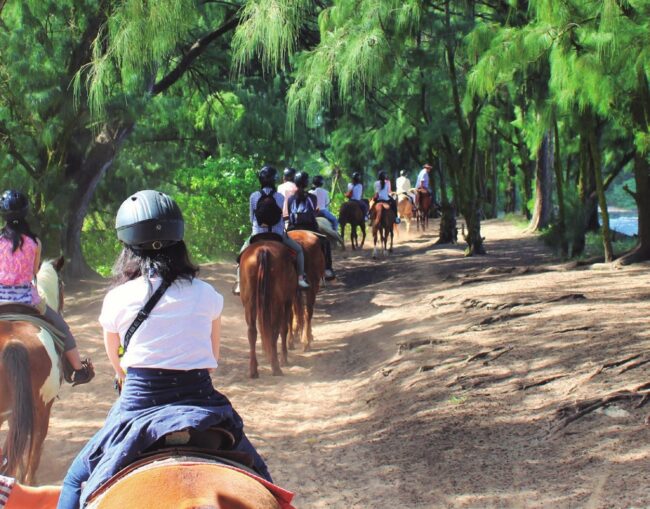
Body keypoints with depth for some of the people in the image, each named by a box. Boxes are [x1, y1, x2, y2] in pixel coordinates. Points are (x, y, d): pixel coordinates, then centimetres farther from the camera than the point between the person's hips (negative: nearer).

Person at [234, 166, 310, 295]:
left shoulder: (253, 196, -5)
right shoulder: (279, 196, -6)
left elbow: (252, 218, 3)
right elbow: (281, 218, 3)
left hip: (258, 234, 1)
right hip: (277, 234, -1)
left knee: (242, 253, 26)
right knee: (298, 249, 20)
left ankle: (239, 283, 13)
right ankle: (301, 278, 7)